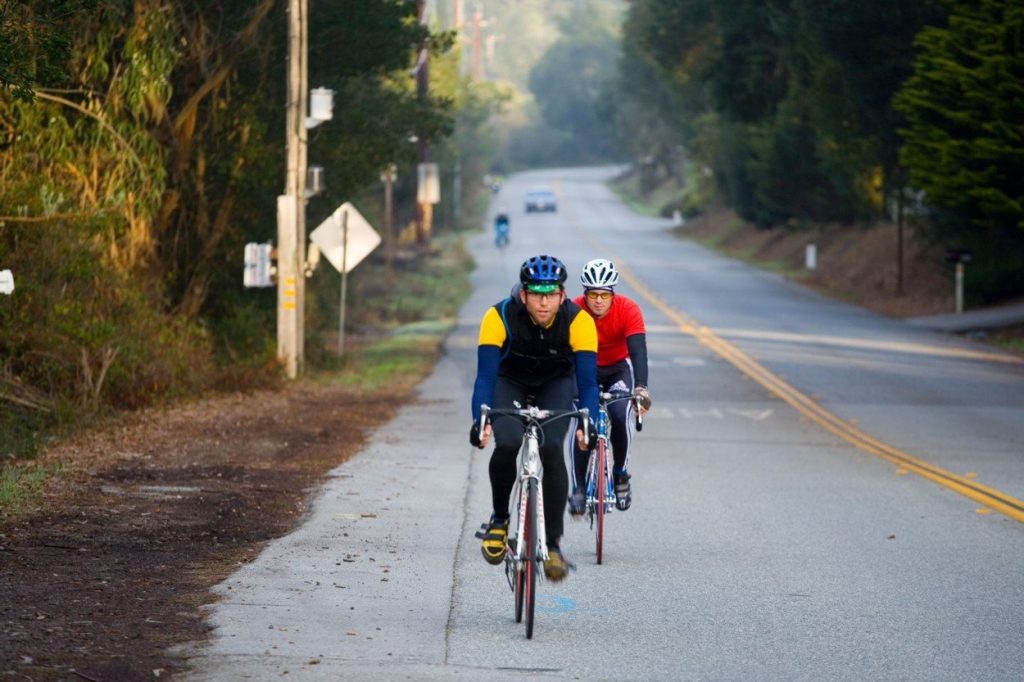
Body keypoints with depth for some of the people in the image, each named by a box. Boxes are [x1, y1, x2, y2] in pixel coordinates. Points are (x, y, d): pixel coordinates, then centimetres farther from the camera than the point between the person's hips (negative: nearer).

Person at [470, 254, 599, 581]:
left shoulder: (578, 321, -29)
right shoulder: (499, 317, -31)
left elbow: (587, 379, -32)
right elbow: (485, 374, -34)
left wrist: (588, 423, -47)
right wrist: (480, 421, -49)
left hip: (556, 383, 0)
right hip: (511, 381, 0)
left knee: (551, 449, -24)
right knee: (507, 444, -27)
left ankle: (552, 543, -12)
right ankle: (499, 518, 0)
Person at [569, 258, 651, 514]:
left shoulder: (628, 310, -27)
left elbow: (638, 352, -35)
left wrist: (641, 388, -51)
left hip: (618, 368, 0)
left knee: (620, 416, -25)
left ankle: (621, 474, -3)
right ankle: (579, 488, -8)